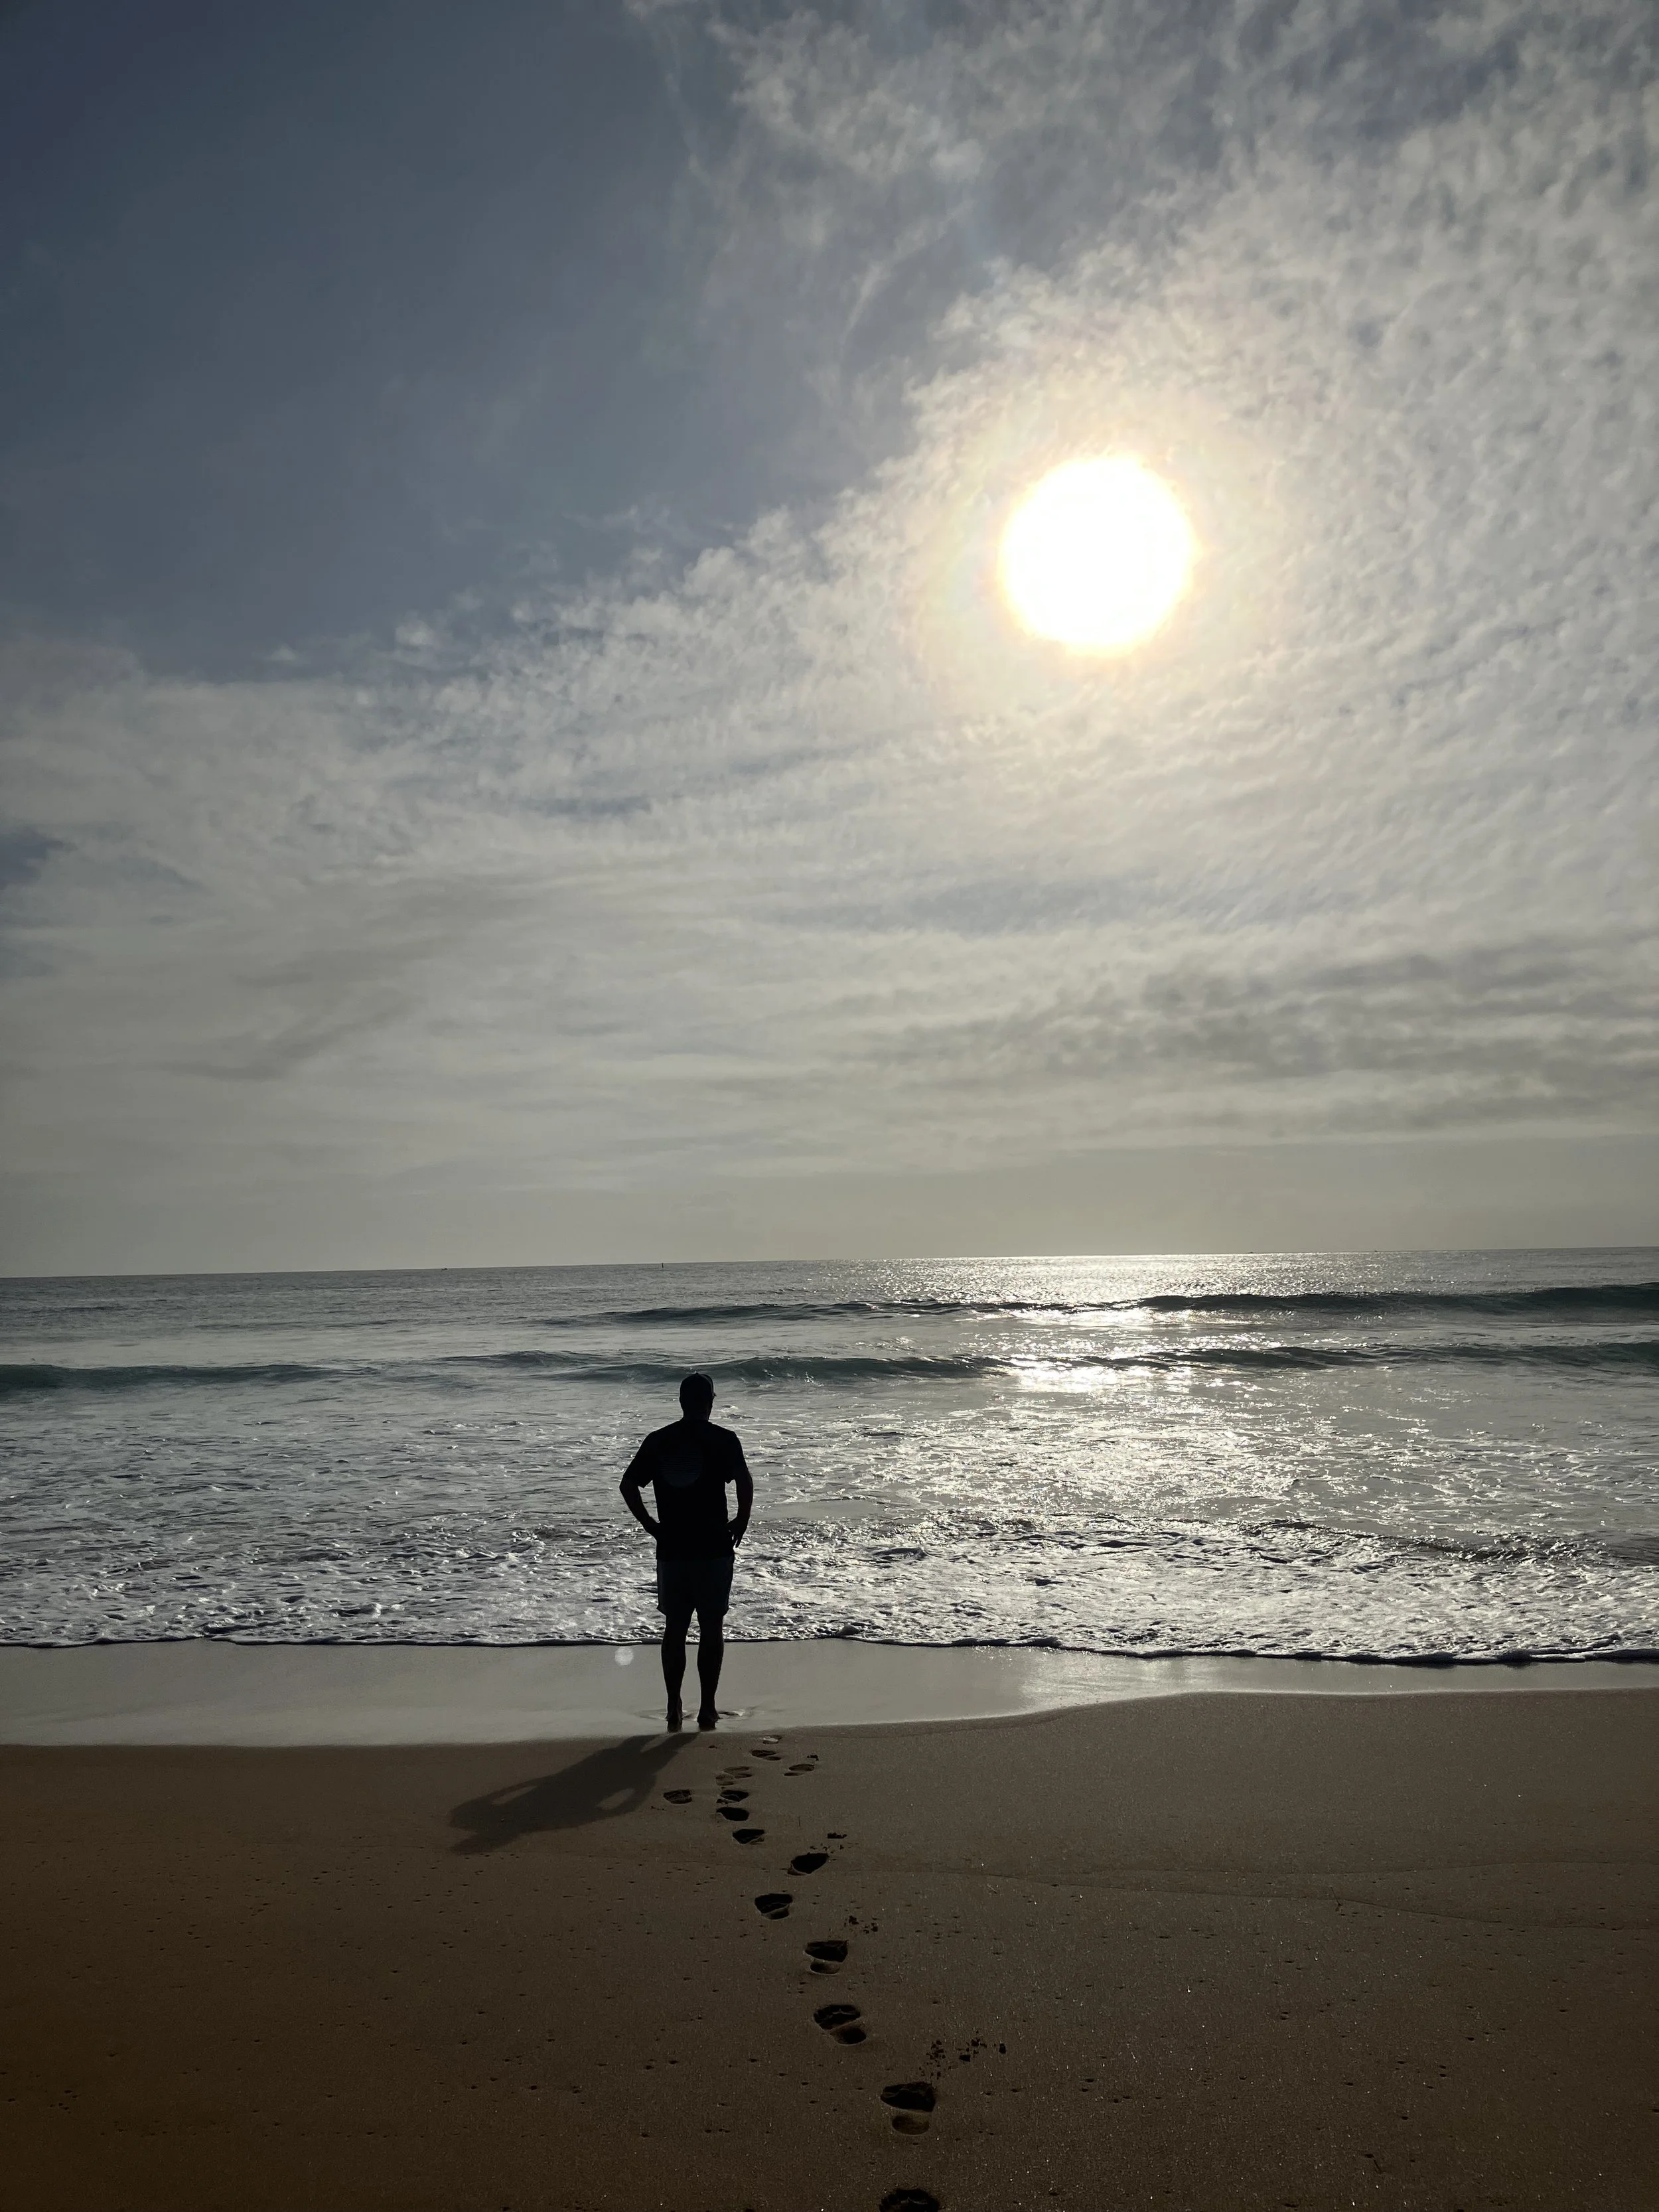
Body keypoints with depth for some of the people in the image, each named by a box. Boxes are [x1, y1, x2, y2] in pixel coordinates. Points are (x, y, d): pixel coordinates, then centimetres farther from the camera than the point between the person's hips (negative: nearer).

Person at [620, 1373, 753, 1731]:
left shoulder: (657, 1441, 4)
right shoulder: (723, 1440, -6)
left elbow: (628, 1485, 3)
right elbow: (744, 1481, -19)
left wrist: (650, 1524, 9)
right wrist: (742, 1522, -5)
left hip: (671, 1548, 3)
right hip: (714, 1548, -3)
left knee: (674, 1628, 12)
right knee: (711, 1628, 6)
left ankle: (674, 1708, 14)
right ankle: (707, 1708, 9)